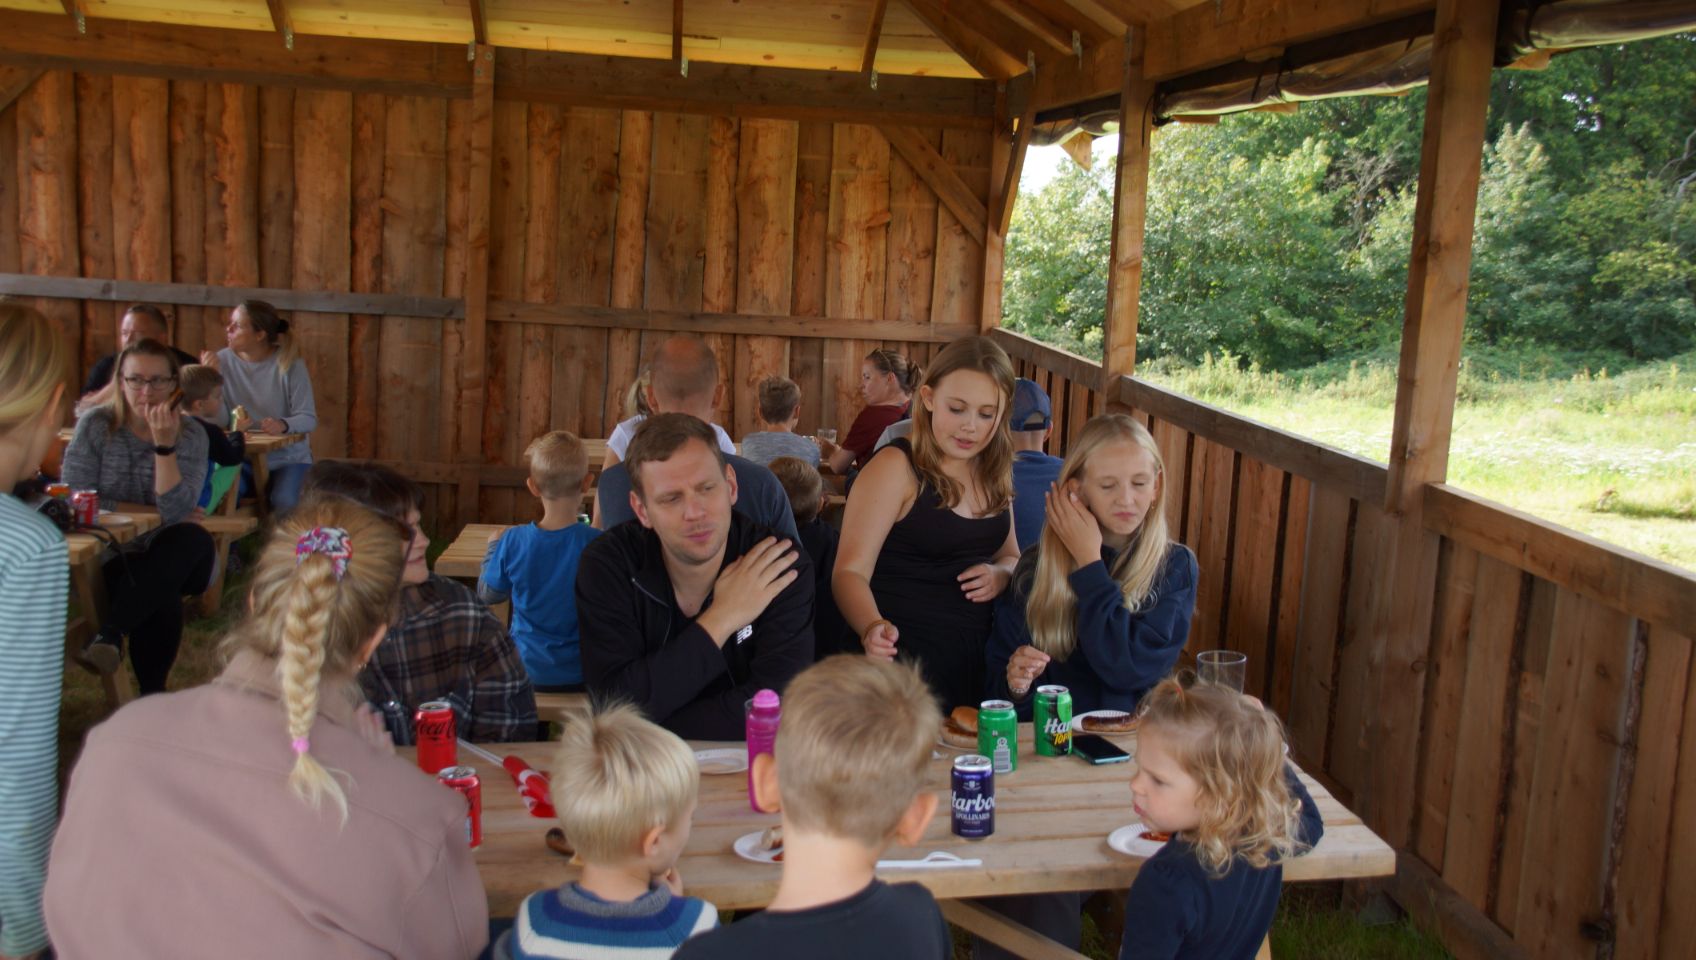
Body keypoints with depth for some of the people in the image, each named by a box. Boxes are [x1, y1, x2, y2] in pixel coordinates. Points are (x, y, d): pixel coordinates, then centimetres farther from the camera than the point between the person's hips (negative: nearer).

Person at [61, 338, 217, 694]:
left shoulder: (191, 435, -2)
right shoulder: (95, 425, 0)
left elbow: (175, 512, -15)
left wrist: (165, 445, -24)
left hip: (168, 557, 2)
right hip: (107, 555, -2)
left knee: (193, 538, -36)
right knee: (160, 593, -36)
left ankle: (110, 633, -34)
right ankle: (150, 694, -20)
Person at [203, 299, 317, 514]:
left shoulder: (290, 364, -7)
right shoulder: (223, 360, -2)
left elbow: (308, 418, -11)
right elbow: (218, 421, -7)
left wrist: (283, 424, -32)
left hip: (288, 458, -2)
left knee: (284, 502, -28)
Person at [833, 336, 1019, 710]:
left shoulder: (993, 473, 10)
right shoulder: (896, 468, -9)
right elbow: (851, 571, -14)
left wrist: (1001, 575, 0)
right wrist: (872, 628, -34)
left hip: (979, 658, 6)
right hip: (906, 658, -5)